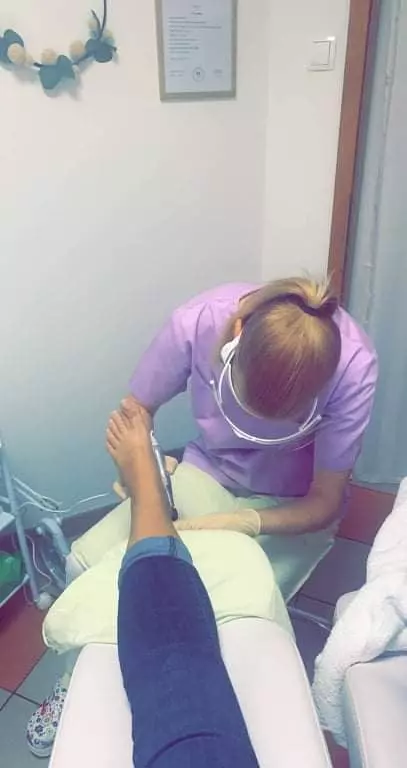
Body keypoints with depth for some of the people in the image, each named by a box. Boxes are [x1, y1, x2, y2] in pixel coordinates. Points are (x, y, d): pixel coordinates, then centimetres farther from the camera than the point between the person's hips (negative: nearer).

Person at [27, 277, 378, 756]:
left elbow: (325, 502, -19)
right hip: (208, 473, 2)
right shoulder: (197, 322, -28)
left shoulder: (353, 366, -30)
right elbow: (132, 416, -10)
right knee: (89, 559, -15)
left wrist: (239, 524, -34)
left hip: (293, 505, -1)